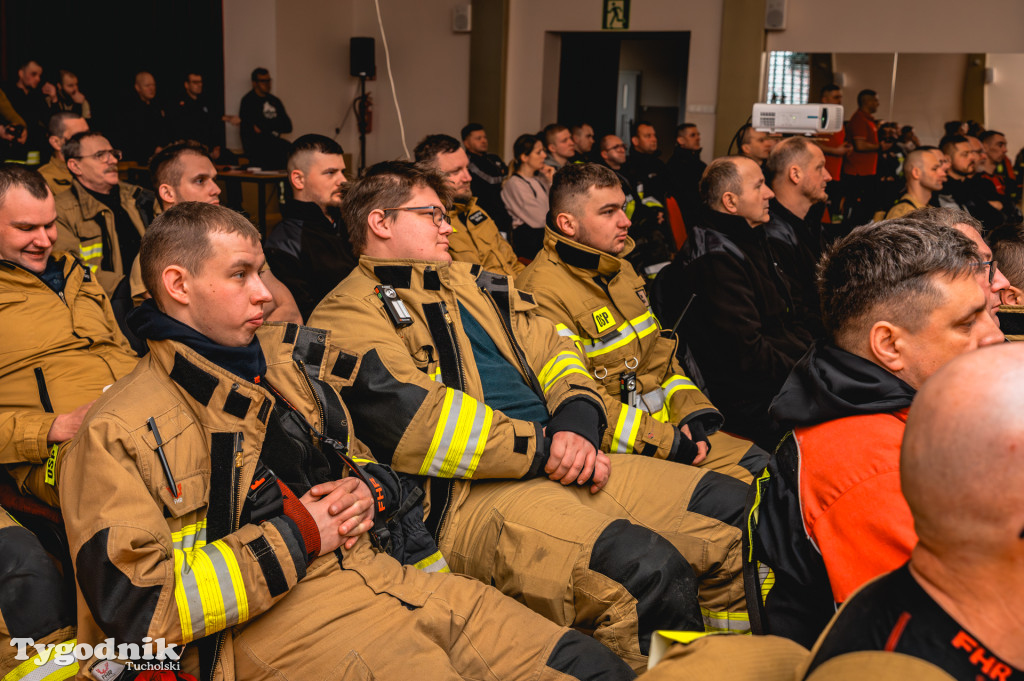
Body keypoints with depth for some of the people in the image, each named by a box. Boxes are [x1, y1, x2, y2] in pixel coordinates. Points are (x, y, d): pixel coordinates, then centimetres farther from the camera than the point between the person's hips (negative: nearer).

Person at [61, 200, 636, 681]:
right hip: (271, 625, -6)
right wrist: (295, 535, -11)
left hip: (375, 568, 7)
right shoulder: (120, 433, -4)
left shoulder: (288, 362, 16)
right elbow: (138, 607, -12)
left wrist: (362, 492, 5)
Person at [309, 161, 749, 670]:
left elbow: (553, 352, 20)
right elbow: (409, 420, -15)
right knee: (647, 571, -30)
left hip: (565, 466, 8)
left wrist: (577, 423, -3)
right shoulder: (350, 313, 0)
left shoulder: (473, 284, 26)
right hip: (467, 498, -8)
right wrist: (542, 447, -14)